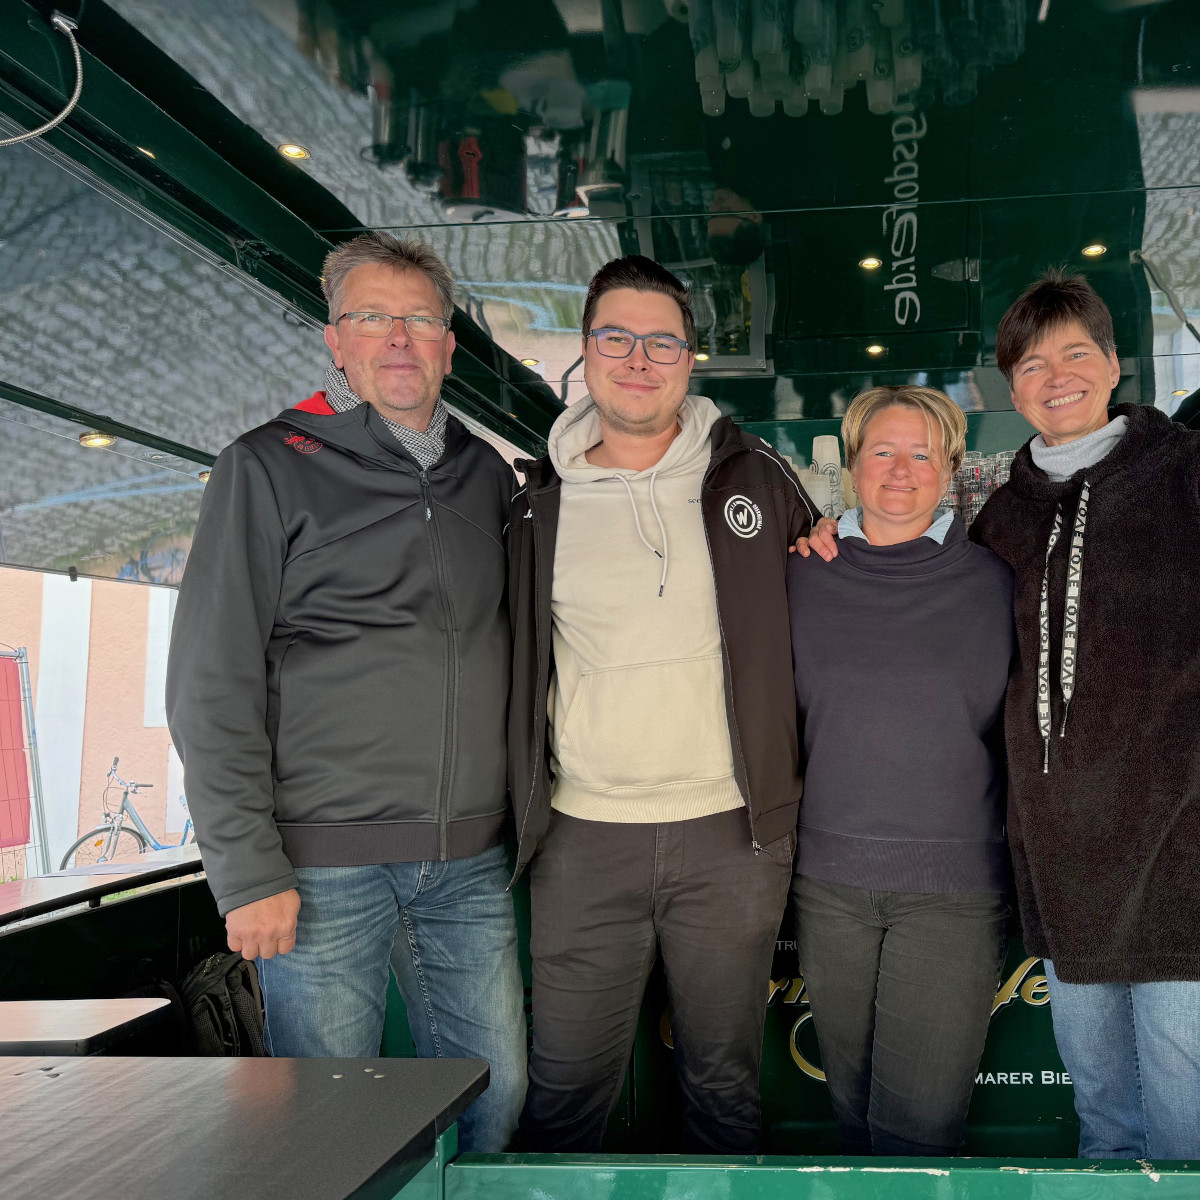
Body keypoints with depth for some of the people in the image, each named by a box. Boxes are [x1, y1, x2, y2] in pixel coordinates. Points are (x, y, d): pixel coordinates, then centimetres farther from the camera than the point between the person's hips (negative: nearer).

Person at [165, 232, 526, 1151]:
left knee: (497, 1092, 12)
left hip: (470, 863, 4)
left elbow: (515, 640, 21)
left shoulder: (487, 474, 12)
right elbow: (212, 685, -6)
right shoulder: (272, 467, -2)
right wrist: (247, 868, -11)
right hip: (325, 862, -4)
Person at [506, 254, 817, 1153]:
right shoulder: (542, 503, 3)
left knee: (724, 1081, 14)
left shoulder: (755, 478, 2)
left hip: (732, 833, 0)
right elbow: (519, 665, 14)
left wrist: (793, 779, 10)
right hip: (584, 836, 0)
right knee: (565, 1090, 7)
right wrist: (526, 796, 9)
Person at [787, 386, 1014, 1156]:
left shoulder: (992, 580, 0)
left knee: (918, 1119, -3)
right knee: (852, 1104, 15)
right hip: (830, 876, 3)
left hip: (957, 880, -2)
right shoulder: (805, 577, 5)